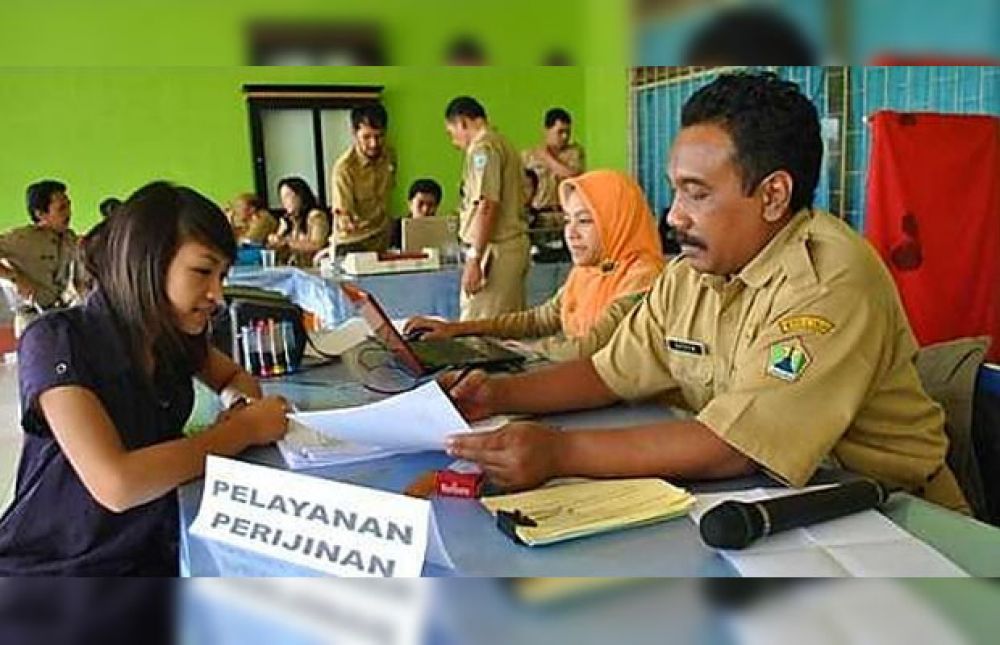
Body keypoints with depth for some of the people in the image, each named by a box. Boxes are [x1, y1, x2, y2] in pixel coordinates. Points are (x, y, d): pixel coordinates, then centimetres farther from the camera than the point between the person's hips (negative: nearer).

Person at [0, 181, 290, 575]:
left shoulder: (177, 333, -2)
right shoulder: (56, 341, -20)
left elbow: (236, 378, 18)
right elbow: (116, 484, -30)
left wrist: (241, 406, -7)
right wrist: (244, 430, -21)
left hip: (148, 555, 6)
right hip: (48, 569, -6)